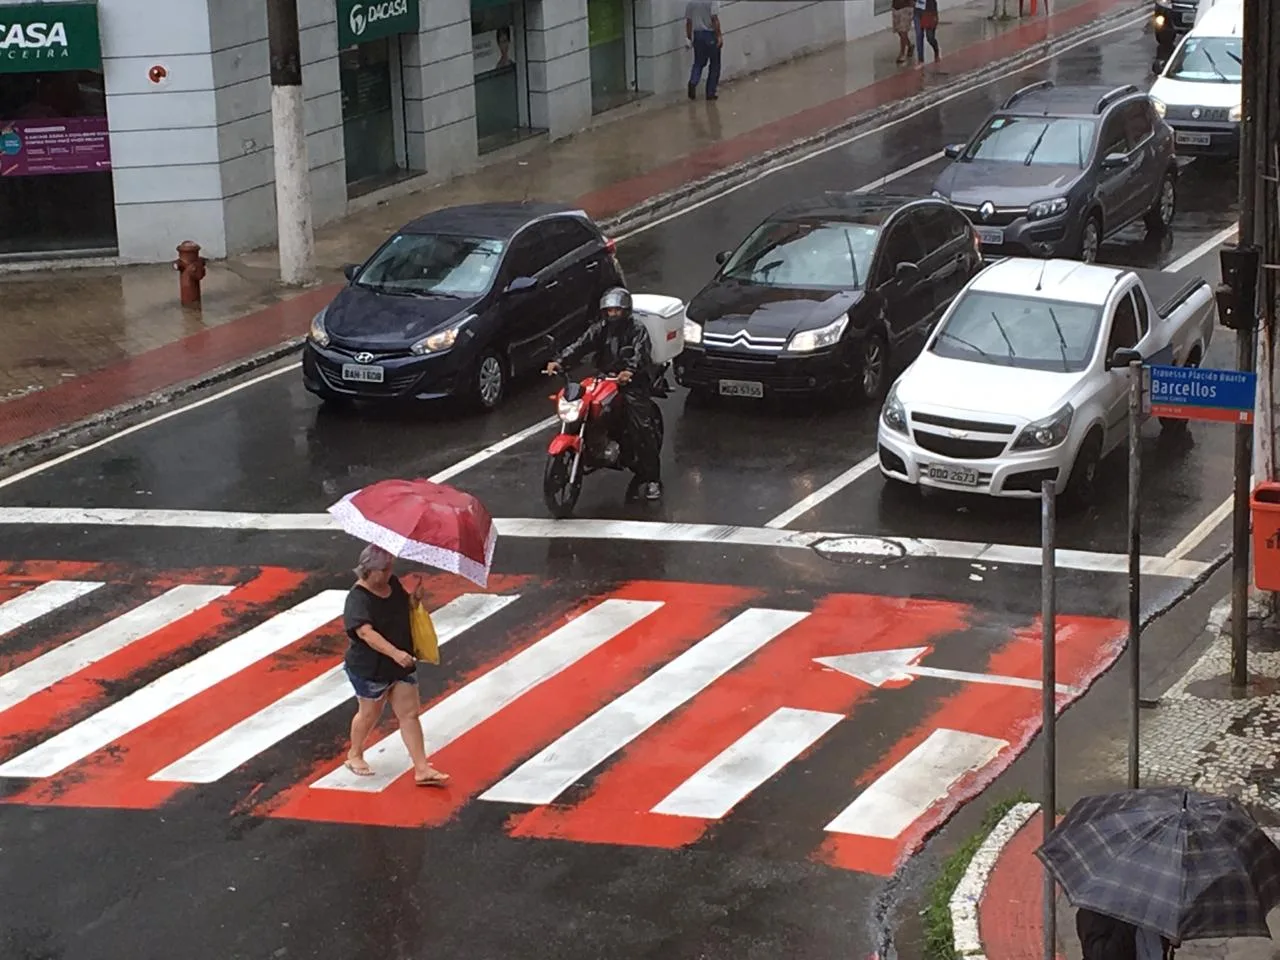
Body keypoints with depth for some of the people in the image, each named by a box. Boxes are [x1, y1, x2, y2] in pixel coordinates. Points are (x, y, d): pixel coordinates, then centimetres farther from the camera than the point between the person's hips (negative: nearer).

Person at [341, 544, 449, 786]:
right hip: (369, 668, -6)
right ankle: (354, 755, 39)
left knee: (409, 714, 2)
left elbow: (404, 609, 19)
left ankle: (422, 769, 2)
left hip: (401, 666, 6)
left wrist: (415, 599, -5)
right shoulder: (358, 599, -22)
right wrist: (395, 653, -46)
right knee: (370, 714, 13)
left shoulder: (393, 584, 0)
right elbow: (365, 632, -35)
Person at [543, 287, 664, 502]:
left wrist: (630, 371, -41)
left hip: (633, 382, -5)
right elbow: (581, 344, -1)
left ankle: (652, 478, -13)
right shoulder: (601, 328, 12)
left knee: (642, 428, -16)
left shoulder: (636, 329, -3)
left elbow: (641, 353, -20)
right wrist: (559, 361, -18)